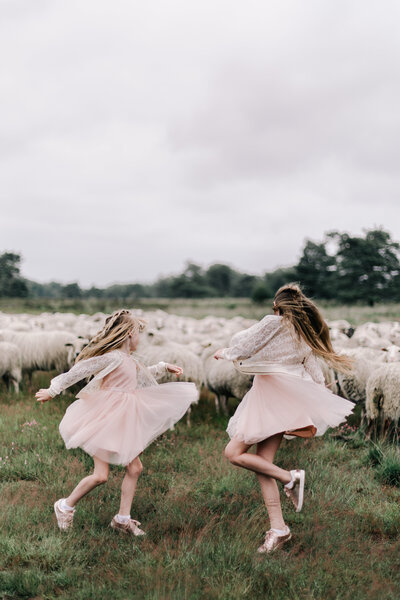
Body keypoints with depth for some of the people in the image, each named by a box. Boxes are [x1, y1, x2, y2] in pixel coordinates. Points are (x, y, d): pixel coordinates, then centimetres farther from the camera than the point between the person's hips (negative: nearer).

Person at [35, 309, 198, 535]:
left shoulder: (130, 361, 12)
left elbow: (144, 374, 35)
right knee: (101, 475, -9)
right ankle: (66, 506, 13)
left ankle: (123, 518, 18)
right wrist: (53, 390, -13)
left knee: (135, 468, 7)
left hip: (123, 423, 9)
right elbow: (78, 371, -16)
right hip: (105, 420, -9)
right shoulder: (112, 357, -16)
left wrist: (164, 367, 30)